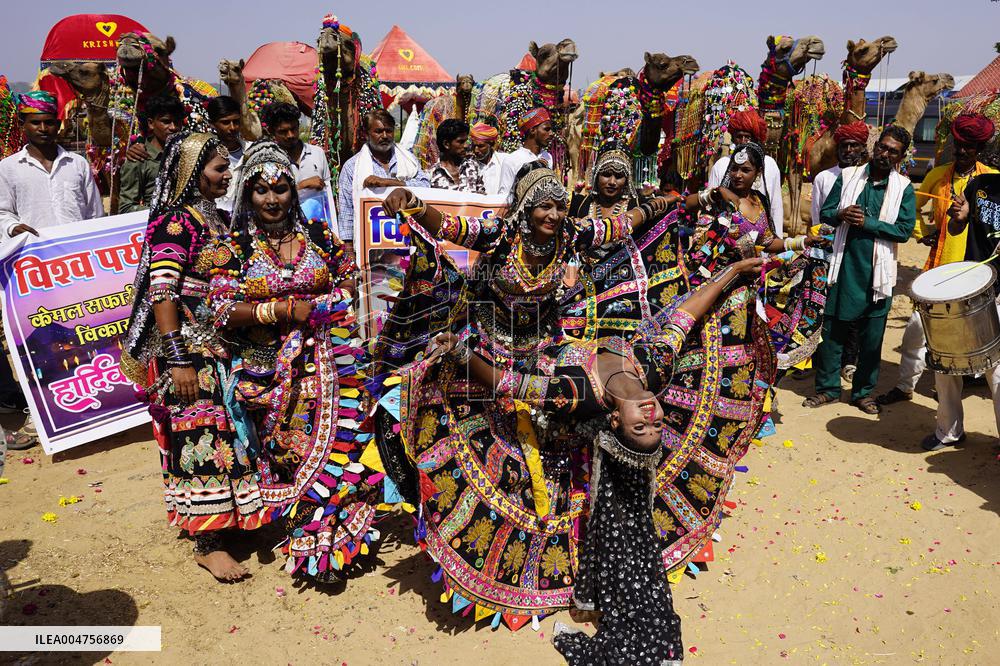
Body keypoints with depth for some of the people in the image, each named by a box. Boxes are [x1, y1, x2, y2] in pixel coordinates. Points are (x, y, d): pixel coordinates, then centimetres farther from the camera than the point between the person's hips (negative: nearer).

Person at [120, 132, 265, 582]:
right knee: (201, 432, -4)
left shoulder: (218, 216, 12)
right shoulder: (177, 221, -13)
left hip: (220, 342, 8)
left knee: (225, 428, 14)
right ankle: (206, 544, 5)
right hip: (189, 345, -8)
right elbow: (161, 293, -19)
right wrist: (177, 359, -22)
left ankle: (225, 514, 30)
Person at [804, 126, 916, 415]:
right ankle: (828, 387, 19)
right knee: (832, 328, 5)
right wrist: (841, 214, -15)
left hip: (877, 271, -1)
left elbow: (905, 229, -7)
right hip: (844, 265, 1)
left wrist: (867, 222, -15)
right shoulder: (848, 176, 6)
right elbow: (825, 213, 7)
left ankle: (863, 391, 21)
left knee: (872, 335, 6)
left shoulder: (904, 188, 1)